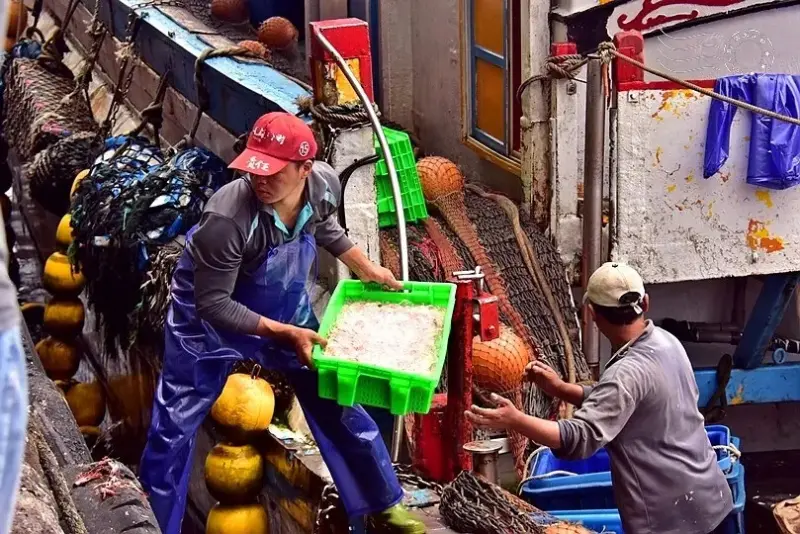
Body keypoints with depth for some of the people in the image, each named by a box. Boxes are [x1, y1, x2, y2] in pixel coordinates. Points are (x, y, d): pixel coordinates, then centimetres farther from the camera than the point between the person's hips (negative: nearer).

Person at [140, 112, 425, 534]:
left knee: (336, 404, 12)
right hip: (209, 320, -5)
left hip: (287, 309, 5)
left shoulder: (324, 184, -22)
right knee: (173, 428, -1)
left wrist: (366, 269, 5)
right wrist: (285, 334, -33)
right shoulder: (227, 218, -40)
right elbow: (213, 305, -31)